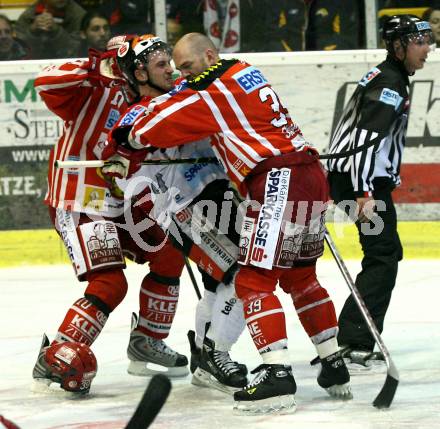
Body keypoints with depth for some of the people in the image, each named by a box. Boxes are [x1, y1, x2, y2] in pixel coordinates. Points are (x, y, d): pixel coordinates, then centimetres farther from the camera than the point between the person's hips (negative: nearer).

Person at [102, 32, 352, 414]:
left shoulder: (211, 88, -6)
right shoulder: (243, 72, 21)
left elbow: (157, 124, -2)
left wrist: (122, 143, 14)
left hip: (280, 181, -10)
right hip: (311, 174, 10)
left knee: (254, 280, -10)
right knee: (299, 276, 22)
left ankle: (278, 375, -21)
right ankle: (335, 367, 25)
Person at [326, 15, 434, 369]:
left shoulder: (387, 77, 18)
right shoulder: (390, 85, -15)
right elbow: (365, 137, -25)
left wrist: (390, 177, 35)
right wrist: (365, 193, -31)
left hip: (358, 177, 11)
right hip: (361, 179, -11)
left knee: (388, 253, 18)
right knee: (383, 256, -13)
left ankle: (355, 338, 20)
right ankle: (353, 343, -19)